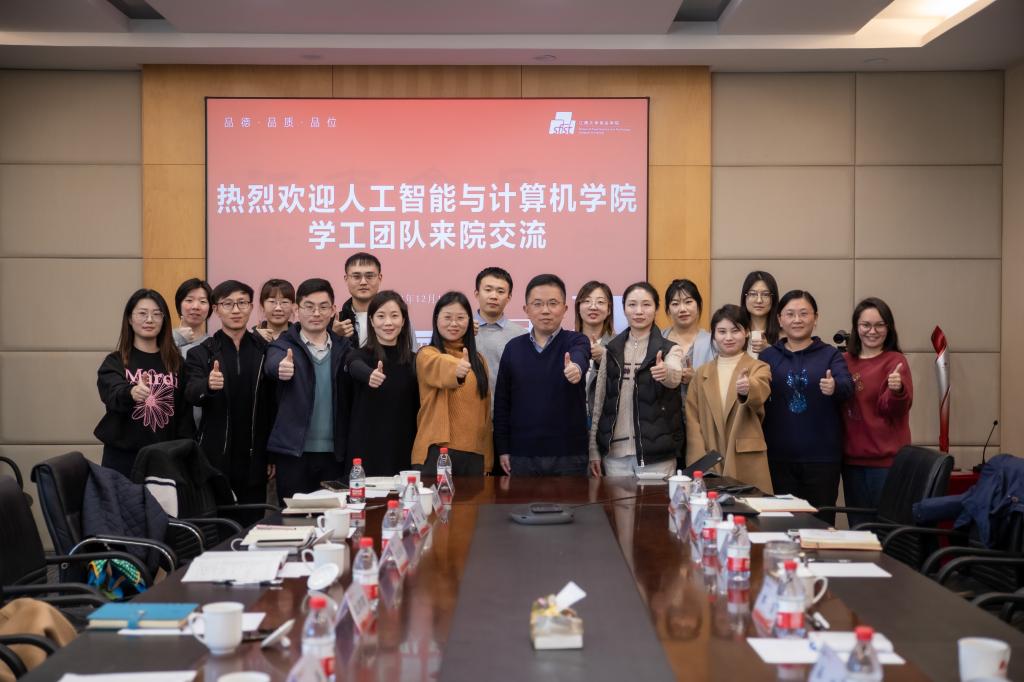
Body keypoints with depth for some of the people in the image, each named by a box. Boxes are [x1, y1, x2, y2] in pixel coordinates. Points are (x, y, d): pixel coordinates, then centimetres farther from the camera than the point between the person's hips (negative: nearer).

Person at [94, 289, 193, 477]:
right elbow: (113, 394, -19)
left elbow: (184, 412, 8)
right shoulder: (115, 361, 0)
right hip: (123, 457, -2)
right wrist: (131, 393, -41)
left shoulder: (176, 362, 7)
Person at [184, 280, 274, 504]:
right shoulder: (201, 353, 3)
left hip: (254, 459, 1)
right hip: (215, 458, -1)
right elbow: (191, 394, -12)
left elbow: (274, 404, 7)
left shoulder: (264, 350, 6)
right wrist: (208, 386, -35)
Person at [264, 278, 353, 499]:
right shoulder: (284, 346, -1)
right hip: (294, 451, -2)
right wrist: (281, 368, -44)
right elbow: (272, 363, -21)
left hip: (333, 453, 3)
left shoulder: (343, 348, 9)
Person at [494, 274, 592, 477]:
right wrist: (502, 449, 6)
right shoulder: (513, 348, 6)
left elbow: (579, 358, -26)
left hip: (569, 454, -2)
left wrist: (576, 367, -49)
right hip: (522, 454, 2)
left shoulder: (576, 341, -1)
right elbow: (502, 401, 10)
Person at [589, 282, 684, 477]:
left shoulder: (670, 349, -1)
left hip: (657, 454, -2)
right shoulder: (612, 350, 8)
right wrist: (593, 449, 4)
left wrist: (665, 372, -47)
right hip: (615, 452, 3)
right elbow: (599, 400, 8)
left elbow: (675, 378, -23)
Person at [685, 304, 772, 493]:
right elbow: (692, 419, 7)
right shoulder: (701, 373, 13)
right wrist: (700, 462, -6)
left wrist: (747, 389, -44)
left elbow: (759, 394, -20)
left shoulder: (759, 368, 3)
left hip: (747, 465, -2)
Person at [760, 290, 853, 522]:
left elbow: (848, 387, -11)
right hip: (779, 457, 1)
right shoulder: (767, 356, 8)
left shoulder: (830, 355, 5)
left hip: (822, 457, -1)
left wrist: (834, 387, -34)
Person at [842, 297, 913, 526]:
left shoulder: (895, 361, -4)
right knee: (858, 526, 14)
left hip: (886, 458, -5)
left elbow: (891, 409, -13)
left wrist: (897, 390, -32)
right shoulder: (845, 361, 8)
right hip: (852, 456, 5)